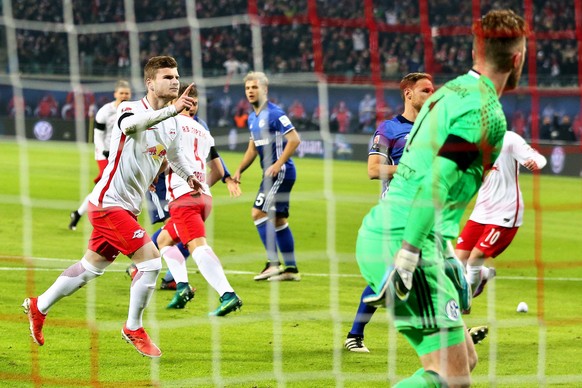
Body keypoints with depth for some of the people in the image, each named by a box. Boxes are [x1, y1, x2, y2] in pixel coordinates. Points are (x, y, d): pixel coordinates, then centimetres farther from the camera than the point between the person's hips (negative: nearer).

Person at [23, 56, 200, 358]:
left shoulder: (171, 122, 7)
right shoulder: (131, 109, -18)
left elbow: (174, 152, 31)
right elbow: (131, 124, -45)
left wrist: (188, 175, 21)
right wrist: (172, 109, -58)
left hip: (127, 208, 9)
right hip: (109, 203, -9)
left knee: (93, 266, 18)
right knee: (151, 259, -15)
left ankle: (38, 307, 34)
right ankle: (134, 328, 0)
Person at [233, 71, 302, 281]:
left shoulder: (274, 113, -14)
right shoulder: (252, 118, 14)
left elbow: (294, 139, -19)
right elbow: (253, 148, 25)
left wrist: (278, 165, -22)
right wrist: (239, 170, 16)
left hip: (281, 172, -9)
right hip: (271, 173, 9)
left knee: (259, 212, -13)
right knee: (278, 220, 10)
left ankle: (273, 263, -11)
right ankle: (291, 268, 14)